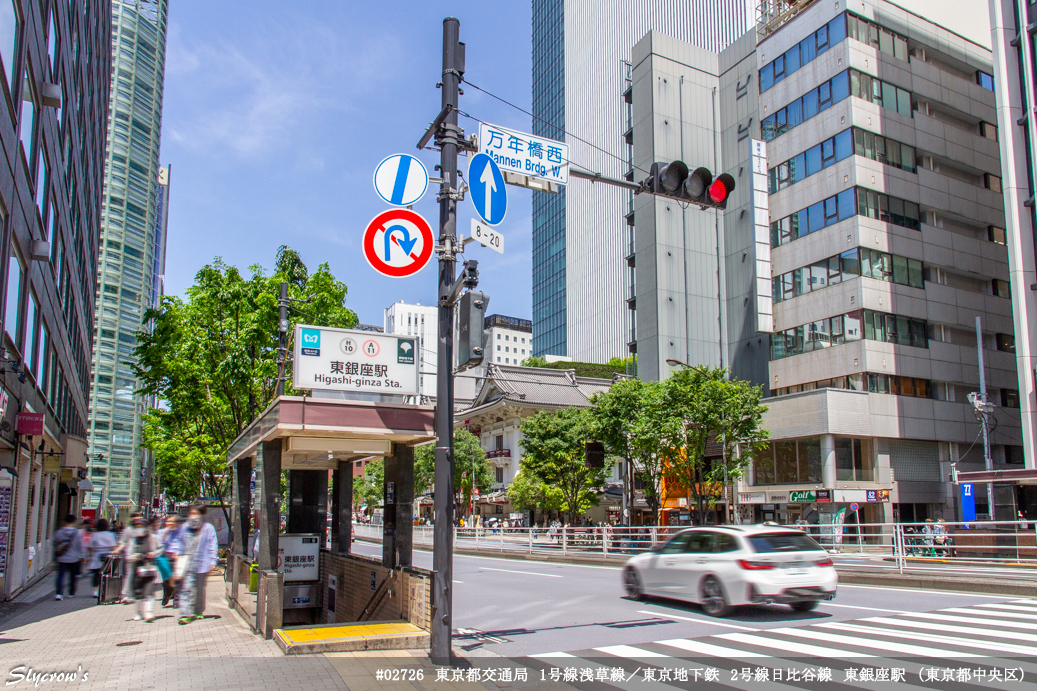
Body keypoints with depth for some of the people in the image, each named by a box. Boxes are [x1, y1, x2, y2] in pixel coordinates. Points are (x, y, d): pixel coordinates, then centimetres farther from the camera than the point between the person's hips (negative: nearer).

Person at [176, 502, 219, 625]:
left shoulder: (208, 528, -1)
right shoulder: (186, 529, 10)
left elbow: (212, 546, -1)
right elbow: (181, 545, 20)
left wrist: (212, 561, -7)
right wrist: (179, 556, 13)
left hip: (202, 564, -2)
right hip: (187, 565, 2)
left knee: (200, 589, 12)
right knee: (186, 589, -8)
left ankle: (199, 612, 28)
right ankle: (185, 614, -9)